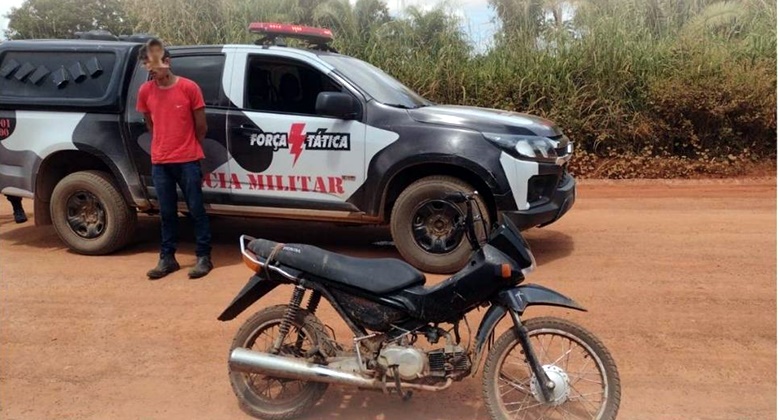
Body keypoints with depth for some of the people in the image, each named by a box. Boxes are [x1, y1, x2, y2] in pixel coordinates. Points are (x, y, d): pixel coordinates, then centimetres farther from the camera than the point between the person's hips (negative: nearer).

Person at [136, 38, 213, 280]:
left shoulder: (189, 88, -7)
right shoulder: (145, 91, 4)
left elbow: (200, 126, 2)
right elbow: (151, 125, 17)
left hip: (188, 161, -3)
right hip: (159, 163, 3)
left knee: (196, 210, 3)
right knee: (167, 213, 10)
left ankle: (204, 257, 11)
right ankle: (167, 258, 20)